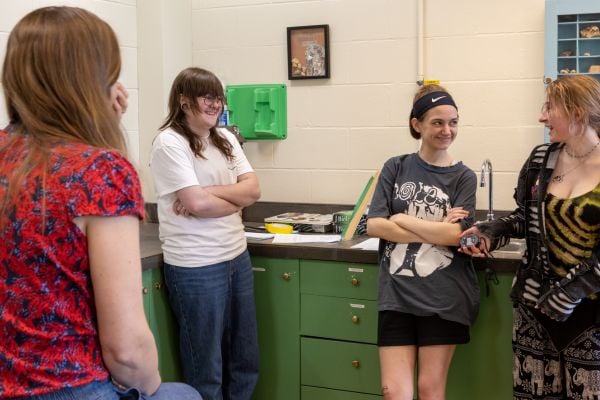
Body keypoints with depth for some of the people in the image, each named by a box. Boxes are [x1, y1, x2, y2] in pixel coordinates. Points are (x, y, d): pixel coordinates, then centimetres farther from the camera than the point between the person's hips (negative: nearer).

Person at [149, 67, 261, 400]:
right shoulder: (169, 142, -11)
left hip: (237, 258, 7)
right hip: (196, 267, -7)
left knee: (246, 361, 17)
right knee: (206, 369, 9)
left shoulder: (225, 138, 10)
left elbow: (254, 189, 0)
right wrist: (236, 200, -3)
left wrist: (208, 193, -13)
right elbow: (197, 204, -19)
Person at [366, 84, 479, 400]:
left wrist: (401, 219, -7)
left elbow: (455, 235, -13)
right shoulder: (396, 167, 5)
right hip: (396, 294, 1)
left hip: (444, 298, -1)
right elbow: (374, 225, -6)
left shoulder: (463, 177, 1)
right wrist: (436, 231, -12)